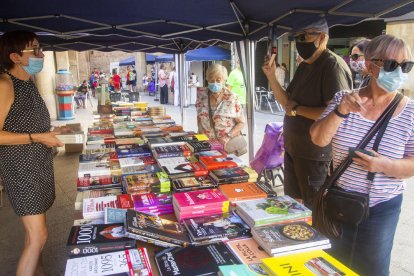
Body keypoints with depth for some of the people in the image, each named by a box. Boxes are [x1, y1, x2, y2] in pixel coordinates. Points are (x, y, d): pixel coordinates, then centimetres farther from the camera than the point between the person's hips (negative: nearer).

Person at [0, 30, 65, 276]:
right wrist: (38, 137, -20)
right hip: (20, 168, -8)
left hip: (40, 165, 9)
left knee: (35, 232, 18)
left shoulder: (29, 84, 10)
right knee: (38, 236, -8)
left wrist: (52, 132, 9)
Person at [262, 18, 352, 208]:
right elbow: (287, 102, 13)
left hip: (315, 154, -9)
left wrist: (298, 109, -18)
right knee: (293, 202, 22)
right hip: (293, 148, 9)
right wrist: (271, 77, 1)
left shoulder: (333, 66, -18)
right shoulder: (304, 66, 11)